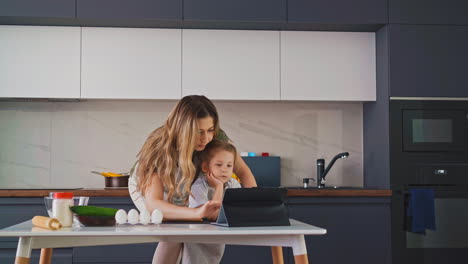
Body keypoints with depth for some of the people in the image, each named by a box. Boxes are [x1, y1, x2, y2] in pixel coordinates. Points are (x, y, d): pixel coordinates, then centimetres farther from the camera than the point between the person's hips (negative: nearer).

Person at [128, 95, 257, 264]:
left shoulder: (217, 137, -30)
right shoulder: (160, 148, -41)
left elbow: (242, 171, -19)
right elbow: (152, 204, -49)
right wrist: (197, 212, -64)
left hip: (183, 188, 4)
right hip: (147, 186, -4)